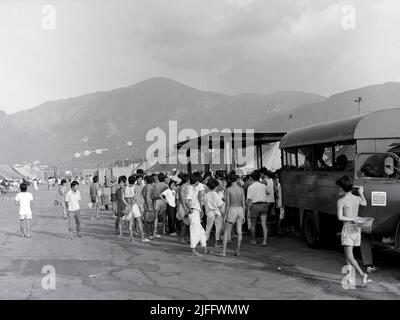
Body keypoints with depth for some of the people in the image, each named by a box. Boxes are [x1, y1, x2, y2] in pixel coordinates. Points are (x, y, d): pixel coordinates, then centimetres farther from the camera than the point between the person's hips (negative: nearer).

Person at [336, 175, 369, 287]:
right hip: (357, 228, 6)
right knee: (348, 254, 17)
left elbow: (340, 217, -20)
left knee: (349, 256, -7)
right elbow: (365, 203, 30)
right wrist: (361, 193, 45)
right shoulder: (357, 198, 6)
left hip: (347, 228, -6)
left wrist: (352, 219, -11)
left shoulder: (341, 201, -11)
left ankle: (362, 274, -23)